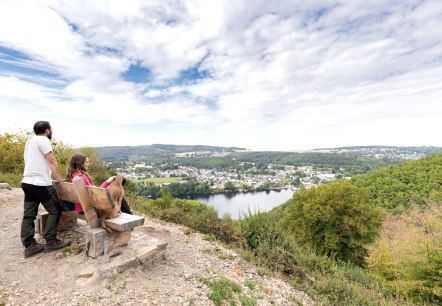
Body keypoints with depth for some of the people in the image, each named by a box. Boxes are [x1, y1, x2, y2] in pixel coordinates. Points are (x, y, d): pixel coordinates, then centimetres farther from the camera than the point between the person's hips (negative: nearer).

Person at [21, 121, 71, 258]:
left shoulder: (30, 140, 20)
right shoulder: (42, 139, -10)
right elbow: (52, 161, -15)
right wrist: (59, 178, -4)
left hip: (27, 182, 10)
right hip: (40, 183, -9)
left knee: (29, 215, 8)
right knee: (55, 210, 2)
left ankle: (29, 246, 13)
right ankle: (50, 242, 7)